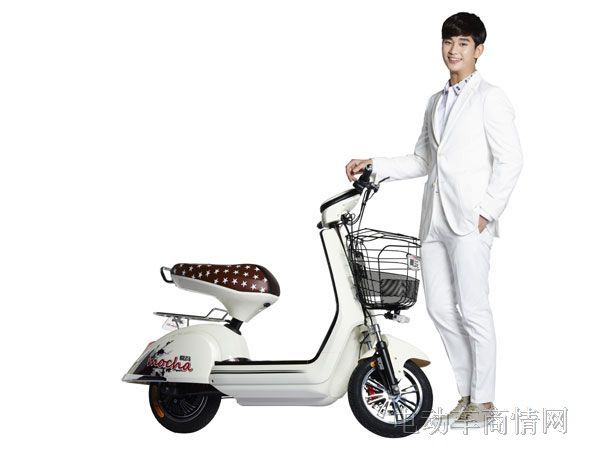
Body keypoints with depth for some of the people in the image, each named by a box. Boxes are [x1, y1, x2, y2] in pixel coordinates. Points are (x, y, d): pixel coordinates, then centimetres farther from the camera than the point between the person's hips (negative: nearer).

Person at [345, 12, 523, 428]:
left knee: (473, 311, -5)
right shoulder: (436, 102, 21)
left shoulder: (490, 98, -1)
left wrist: (487, 212, -13)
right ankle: (468, 390, 19)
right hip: (435, 219, 7)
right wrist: (374, 166, 11)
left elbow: (510, 161, -6)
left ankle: (483, 399, 6)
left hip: (469, 221, -7)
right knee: (440, 308, 7)